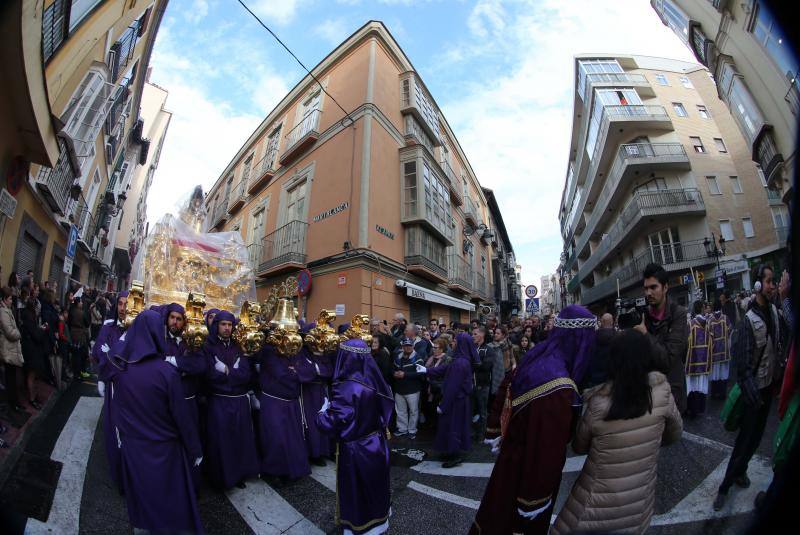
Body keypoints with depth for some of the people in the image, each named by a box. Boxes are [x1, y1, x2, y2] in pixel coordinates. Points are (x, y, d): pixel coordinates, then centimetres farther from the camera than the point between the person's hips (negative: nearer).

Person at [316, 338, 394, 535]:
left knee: (355, 489, 17)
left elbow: (333, 424, -28)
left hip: (355, 449, -6)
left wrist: (323, 412, -9)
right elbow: (385, 409, 4)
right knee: (375, 485, 26)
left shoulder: (345, 388, -28)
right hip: (376, 444, 6)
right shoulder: (374, 381, -9)